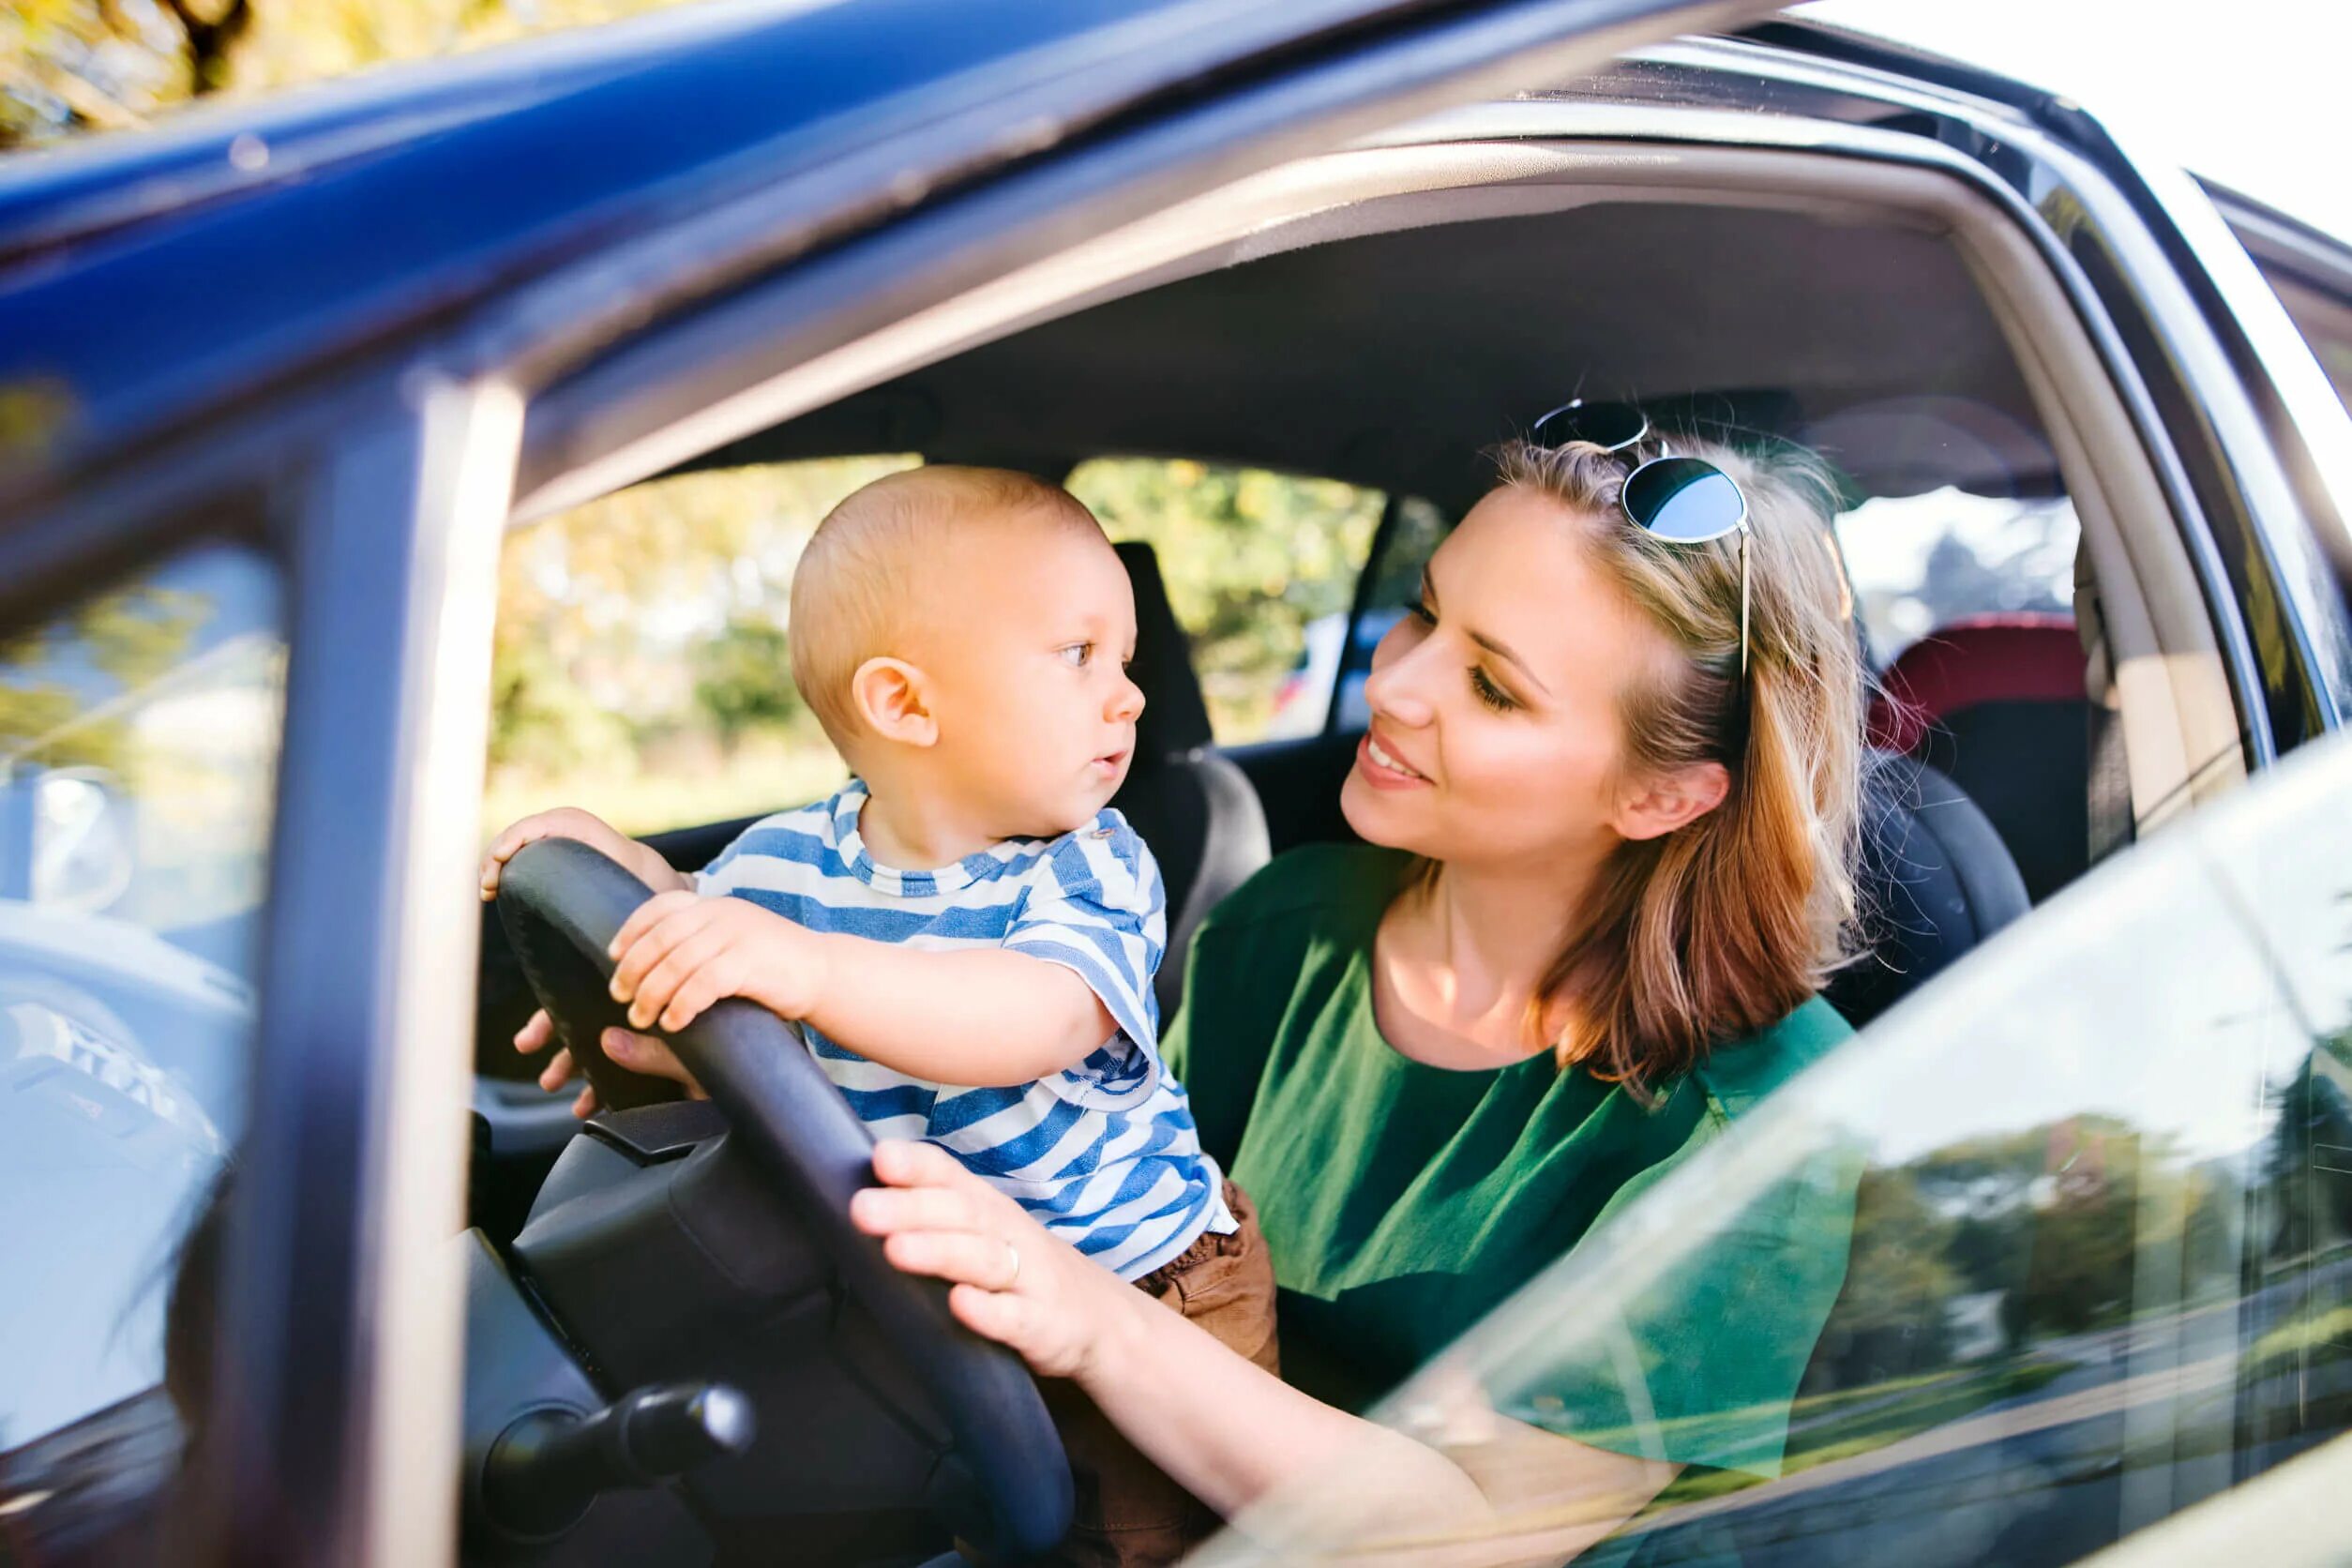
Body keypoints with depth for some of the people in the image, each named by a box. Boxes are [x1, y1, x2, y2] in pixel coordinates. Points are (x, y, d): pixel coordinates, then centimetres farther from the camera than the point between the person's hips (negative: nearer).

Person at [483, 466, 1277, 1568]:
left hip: (1135, 1282, -3)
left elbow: (1038, 1023, -39)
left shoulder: (1091, 871, -18)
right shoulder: (782, 862, -6)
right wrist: (607, 859, -5)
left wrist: (808, 967, -53)